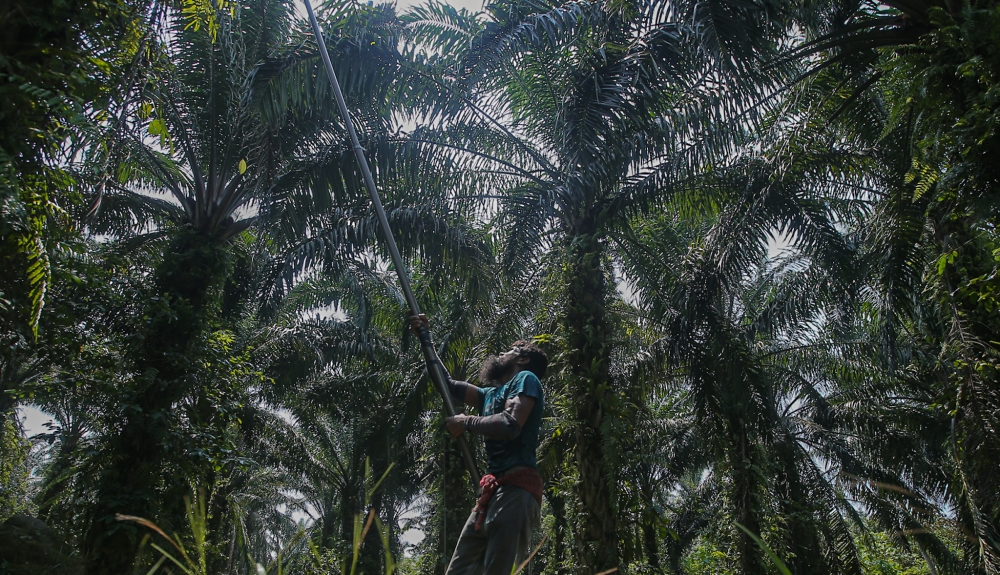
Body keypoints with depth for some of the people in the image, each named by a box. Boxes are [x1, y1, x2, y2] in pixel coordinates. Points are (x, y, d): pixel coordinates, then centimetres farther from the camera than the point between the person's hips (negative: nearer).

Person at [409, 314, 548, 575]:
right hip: (493, 491, 9)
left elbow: (510, 426, -16)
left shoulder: (526, 379, 1)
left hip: (516, 488, -9)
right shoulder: (491, 393, 26)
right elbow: (448, 384, 33)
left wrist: (466, 422, -1)